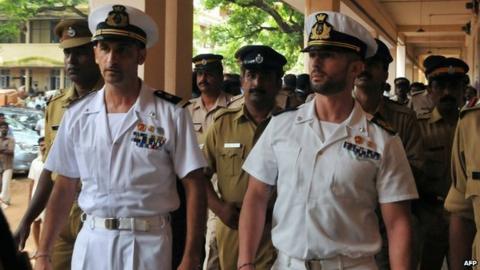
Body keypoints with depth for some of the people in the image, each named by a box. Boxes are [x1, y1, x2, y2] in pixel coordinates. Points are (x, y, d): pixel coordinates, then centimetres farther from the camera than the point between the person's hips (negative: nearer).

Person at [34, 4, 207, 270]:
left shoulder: (171, 113, -9)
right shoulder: (76, 115, 3)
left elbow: (194, 187, -8)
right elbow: (64, 189, 8)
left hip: (148, 244, -3)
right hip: (90, 242, 3)